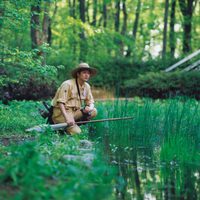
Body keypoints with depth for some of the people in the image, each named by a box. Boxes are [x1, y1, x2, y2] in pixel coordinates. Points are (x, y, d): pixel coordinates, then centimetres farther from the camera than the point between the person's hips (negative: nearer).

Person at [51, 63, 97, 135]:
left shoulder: (87, 86, 8)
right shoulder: (67, 84, -14)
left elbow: (91, 102, 13)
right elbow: (60, 103, -22)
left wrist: (89, 107, -14)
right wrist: (67, 118, -34)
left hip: (75, 112, 7)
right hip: (62, 113, -7)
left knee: (93, 111, -13)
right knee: (76, 132, -24)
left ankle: (74, 125, -9)